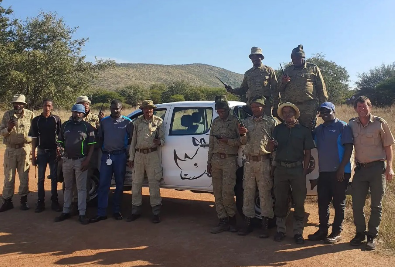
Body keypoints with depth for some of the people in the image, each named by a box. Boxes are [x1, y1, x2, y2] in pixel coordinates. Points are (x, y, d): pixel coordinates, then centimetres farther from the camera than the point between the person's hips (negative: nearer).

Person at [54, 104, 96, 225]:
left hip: (81, 161, -3)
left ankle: (82, 214, 6)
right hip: (67, 160, 4)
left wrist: (87, 160, -11)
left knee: (81, 188, 1)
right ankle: (66, 211, 23)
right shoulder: (65, 125, 8)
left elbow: (91, 145, -3)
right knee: (68, 187, 14)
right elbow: (60, 142, 13)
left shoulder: (87, 127, -2)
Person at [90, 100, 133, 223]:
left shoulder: (127, 122, 1)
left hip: (120, 156, -2)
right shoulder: (104, 121, 10)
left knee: (119, 184, 6)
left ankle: (116, 210, 18)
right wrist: (103, 148, 7)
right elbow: (100, 137, 18)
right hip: (106, 155, 2)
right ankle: (101, 213, 3)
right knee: (103, 184, -1)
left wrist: (124, 146, 0)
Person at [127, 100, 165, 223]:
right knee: (136, 183, 7)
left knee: (154, 183, -2)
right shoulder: (137, 122, 13)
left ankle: (156, 212, 7)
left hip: (152, 154, -3)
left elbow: (163, 138, 4)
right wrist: (131, 157, 8)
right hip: (139, 154, 3)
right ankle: (136, 211, 19)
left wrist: (159, 141, -21)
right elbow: (133, 140, 13)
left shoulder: (158, 121, 6)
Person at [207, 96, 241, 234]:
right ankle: (223, 220, 14)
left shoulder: (235, 121, -2)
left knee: (227, 192, -8)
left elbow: (241, 140, -5)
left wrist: (228, 141, -19)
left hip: (229, 160, -6)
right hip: (216, 159, 6)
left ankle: (231, 217, 13)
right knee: (217, 192, 6)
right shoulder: (215, 122, 14)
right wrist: (209, 161, 15)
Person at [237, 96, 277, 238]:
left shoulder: (271, 121, 2)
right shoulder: (247, 121, 13)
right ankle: (248, 222, 17)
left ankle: (265, 225, 7)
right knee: (248, 192, 7)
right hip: (249, 161, 4)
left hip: (263, 161, -4)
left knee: (265, 193, -1)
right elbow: (244, 142, 11)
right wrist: (243, 134, -11)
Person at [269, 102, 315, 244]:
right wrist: (272, 144, -20)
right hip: (280, 168, 2)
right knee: (280, 200, 7)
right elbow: (270, 148, 4)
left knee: (299, 202, 2)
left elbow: (308, 152, 2)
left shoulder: (304, 130, 2)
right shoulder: (278, 129, 8)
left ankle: (298, 232, 11)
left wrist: (304, 170, -6)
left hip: (297, 169, -2)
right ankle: (280, 230, 18)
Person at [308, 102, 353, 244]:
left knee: (338, 203, 3)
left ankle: (336, 233, 12)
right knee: (322, 202, 10)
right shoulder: (318, 129, 14)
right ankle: (323, 230, 20)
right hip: (323, 172, 6)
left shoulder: (342, 126, -4)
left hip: (339, 172, -6)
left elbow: (349, 147, -11)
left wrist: (342, 168, -16)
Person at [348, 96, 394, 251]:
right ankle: (360, 233, 23)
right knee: (357, 204, 7)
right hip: (360, 168, 3)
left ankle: (372, 236, 17)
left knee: (376, 205, 6)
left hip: (377, 167, -3)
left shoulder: (379, 123, -4)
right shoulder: (352, 125, 4)